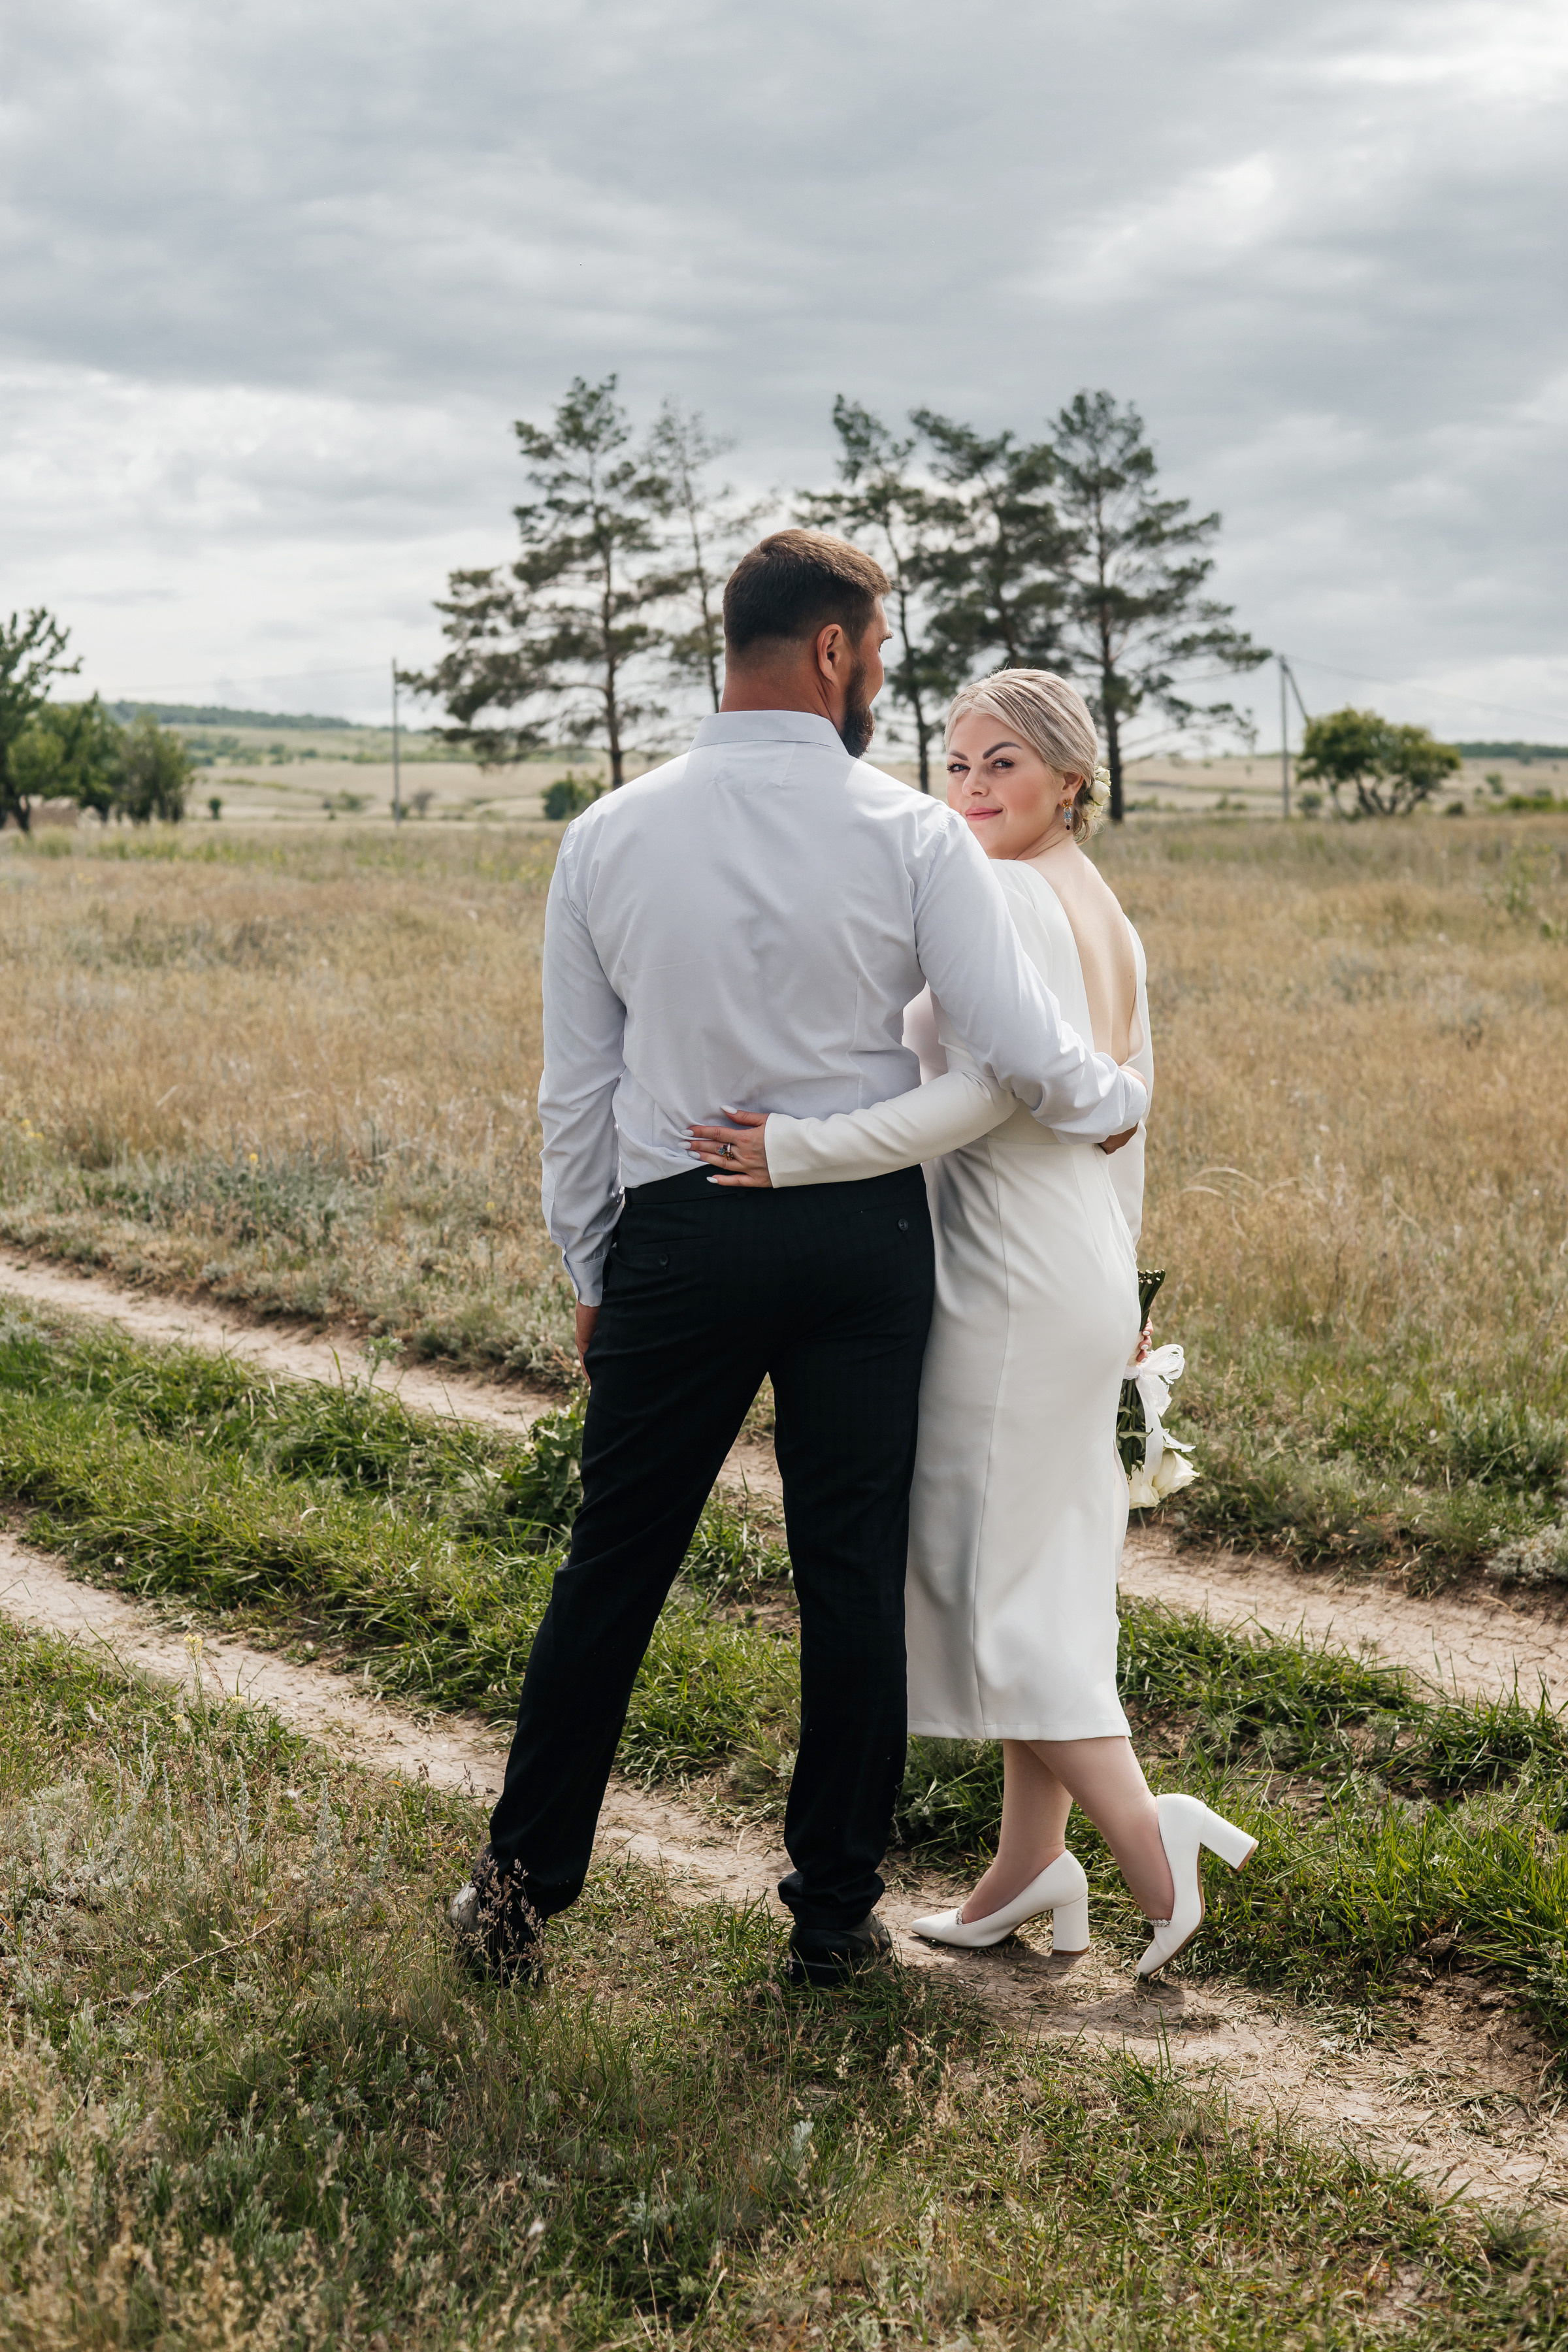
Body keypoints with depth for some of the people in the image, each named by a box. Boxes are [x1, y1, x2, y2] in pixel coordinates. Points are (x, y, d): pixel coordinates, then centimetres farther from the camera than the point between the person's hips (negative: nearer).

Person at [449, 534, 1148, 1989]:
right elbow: (1025, 1058, -9)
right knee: (853, 1577, 8)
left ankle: (523, 1886, 21)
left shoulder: (611, 837, 0)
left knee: (614, 1568, 11)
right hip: (866, 1232, -1)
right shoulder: (913, 838, -7)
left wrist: (592, 1278, 15)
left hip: (677, 1233, 1)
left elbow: (576, 1092, 5)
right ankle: (835, 1913, 18)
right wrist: (1120, 1104, 13)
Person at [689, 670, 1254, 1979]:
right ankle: (1033, 1865, 19)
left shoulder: (1007, 895, -14)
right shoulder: (1111, 915, 14)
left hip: (1013, 1276, -10)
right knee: (1043, 1573, 13)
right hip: (1084, 1277, 10)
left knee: (991, 1573, -2)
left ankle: (1146, 1834, -4)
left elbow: (987, 1089, -27)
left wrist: (797, 1152, -26)